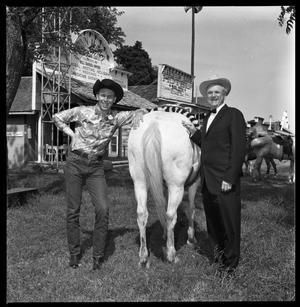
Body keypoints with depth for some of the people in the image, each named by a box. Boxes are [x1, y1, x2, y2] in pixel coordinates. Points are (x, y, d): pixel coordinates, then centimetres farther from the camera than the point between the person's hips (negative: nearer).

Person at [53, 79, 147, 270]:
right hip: (75, 163, -1)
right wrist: (72, 134, -1)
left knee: (103, 209, -10)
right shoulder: (83, 112, -5)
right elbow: (57, 118, 7)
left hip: (96, 168, 1)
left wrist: (139, 114, -19)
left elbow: (141, 112, 4)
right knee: (73, 210, 4)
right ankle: (74, 253, 20)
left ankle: (98, 256, 6)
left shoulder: (116, 119, -1)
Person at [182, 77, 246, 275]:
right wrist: (194, 132, 6)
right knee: (212, 221, 15)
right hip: (207, 180, 7)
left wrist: (230, 179, -17)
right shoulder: (207, 118, 18)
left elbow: (239, 149, -12)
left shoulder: (234, 115, -6)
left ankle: (230, 262, 20)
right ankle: (218, 253, 34)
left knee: (229, 221, 4)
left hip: (225, 180, -7)